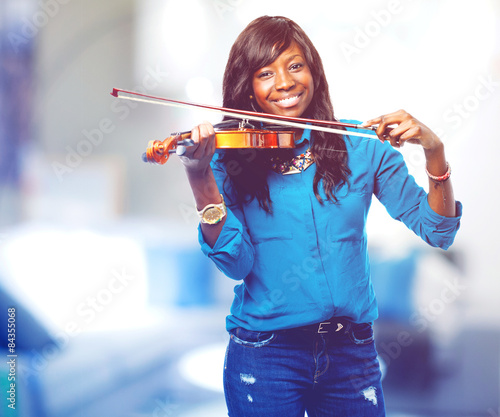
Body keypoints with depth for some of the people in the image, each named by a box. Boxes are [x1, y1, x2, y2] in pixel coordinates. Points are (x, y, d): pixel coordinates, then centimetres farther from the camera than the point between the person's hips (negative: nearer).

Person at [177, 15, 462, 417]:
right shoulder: (230, 161, -3)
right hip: (264, 355, -2)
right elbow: (237, 263, -14)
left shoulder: (361, 148, 1)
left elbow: (437, 231, 0)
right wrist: (202, 184, -27)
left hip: (352, 353, 2)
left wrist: (434, 151, -15)